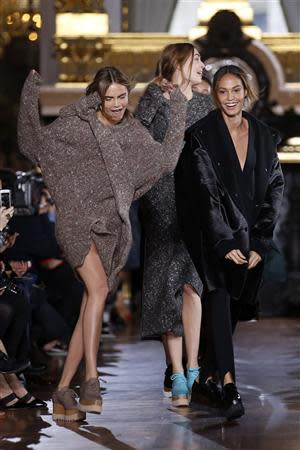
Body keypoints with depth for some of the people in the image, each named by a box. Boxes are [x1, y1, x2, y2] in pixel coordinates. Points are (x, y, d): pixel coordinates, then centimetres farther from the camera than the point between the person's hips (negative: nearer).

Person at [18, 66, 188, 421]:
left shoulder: (133, 133, 11)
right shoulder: (75, 125, 0)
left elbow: (165, 157, 1)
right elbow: (35, 141, -4)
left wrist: (178, 108, 4)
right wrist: (31, 94, -12)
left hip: (111, 226, 5)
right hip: (77, 217, -5)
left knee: (91, 308, 0)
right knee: (98, 287, -25)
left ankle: (63, 391, 5)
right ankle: (91, 381, -27)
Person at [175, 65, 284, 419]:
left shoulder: (264, 137, 5)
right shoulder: (202, 136, -7)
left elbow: (274, 190, 4)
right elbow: (206, 193, -13)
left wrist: (259, 244, -5)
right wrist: (225, 244, -19)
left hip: (250, 234, 4)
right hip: (213, 231, -4)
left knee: (237, 301, 7)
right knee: (219, 291, -20)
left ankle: (208, 370, 25)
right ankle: (228, 382, -28)